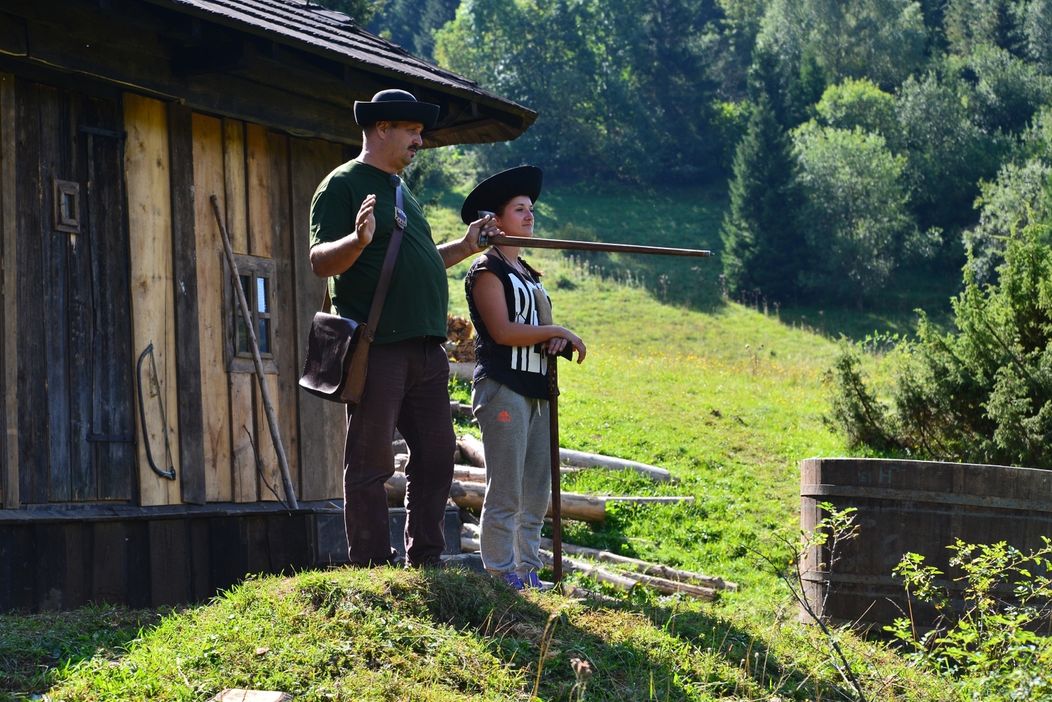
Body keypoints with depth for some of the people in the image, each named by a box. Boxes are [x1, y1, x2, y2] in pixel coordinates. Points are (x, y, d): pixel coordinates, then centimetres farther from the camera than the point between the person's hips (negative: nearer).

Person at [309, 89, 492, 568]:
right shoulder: (343, 186, -4)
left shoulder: (401, 191, 23)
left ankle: (425, 562, 19)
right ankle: (372, 572, -1)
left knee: (436, 457, 10)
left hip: (426, 349, 9)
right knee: (371, 465, -5)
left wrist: (464, 248, 22)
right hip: (377, 348, -9)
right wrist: (358, 240, -31)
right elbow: (320, 261, -14)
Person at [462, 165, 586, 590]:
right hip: (502, 388, -9)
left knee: (536, 493, 9)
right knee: (506, 492, -9)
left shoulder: (527, 274, 22)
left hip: (535, 389, 9)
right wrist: (558, 331, -9)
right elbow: (502, 330, -16)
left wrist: (557, 343, 2)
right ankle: (502, 576, -6)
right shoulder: (487, 270, -5)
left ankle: (529, 572, 14)